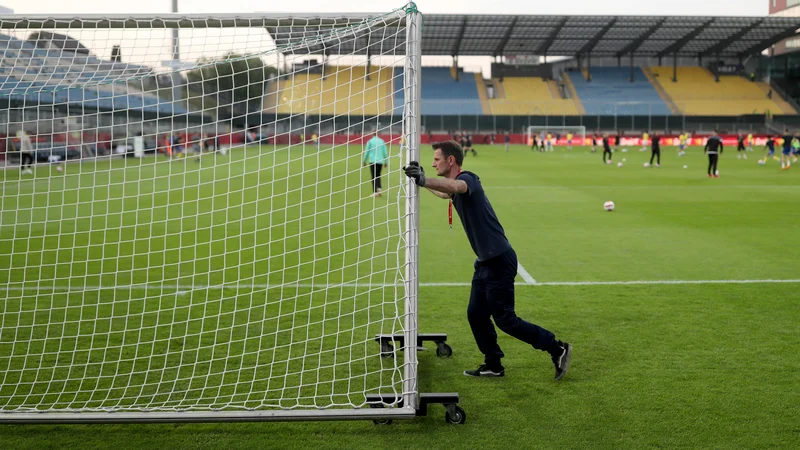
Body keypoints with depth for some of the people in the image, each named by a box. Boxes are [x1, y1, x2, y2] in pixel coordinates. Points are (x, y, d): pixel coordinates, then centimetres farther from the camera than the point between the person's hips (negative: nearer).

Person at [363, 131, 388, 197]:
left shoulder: (370, 141, -1)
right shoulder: (382, 141, 7)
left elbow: (366, 152, 1)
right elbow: (385, 153, 8)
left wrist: (364, 161, 12)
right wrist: (386, 162, 17)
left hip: (372, 161, -3)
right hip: (380, 161, 3)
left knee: (373, 177, 0)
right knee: (378, 176, 17)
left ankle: (375, 192, -9)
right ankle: (379, 188, -4)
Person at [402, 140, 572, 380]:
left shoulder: (467, 179, -17)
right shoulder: (456, 186, 12)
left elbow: (456, 186, -44)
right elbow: (446, 193, 39)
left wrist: (424, 180, -59)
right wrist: (422, 182, 37)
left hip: (499, 260, -10)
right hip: (485, 262, 10)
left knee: (504, 319, -4)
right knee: (476, 314, 11)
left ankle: (557, 348, 7)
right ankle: (493, 365, 22)